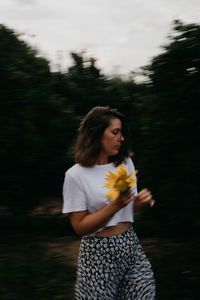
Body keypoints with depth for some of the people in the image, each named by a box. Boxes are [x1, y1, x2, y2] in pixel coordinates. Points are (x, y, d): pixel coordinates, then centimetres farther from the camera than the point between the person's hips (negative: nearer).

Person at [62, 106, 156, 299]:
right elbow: (80, 227, -13)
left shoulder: (126, 163, 7)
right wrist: (115, 206, -23)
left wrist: (140, 201, -5)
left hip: (130, 246, 5)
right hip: (98, 254, -5)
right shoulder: (76, 175, -12)